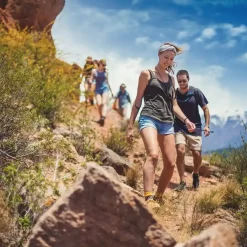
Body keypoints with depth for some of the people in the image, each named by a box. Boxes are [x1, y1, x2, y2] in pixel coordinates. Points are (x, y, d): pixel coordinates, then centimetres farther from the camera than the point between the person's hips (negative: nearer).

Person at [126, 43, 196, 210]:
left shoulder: (171, 79, 23)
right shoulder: (147, 74, 8)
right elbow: (138, 100, 6)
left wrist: (186, 120, 6)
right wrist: (130, 126, 3)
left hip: (167, 123, 6)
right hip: (149, 119, -6)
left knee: (171, 163, -2)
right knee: (153, 154, -30)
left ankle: (158, 197, 15)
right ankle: (149, 198, -37)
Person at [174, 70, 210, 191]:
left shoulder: (196, 92, -8)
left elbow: (205, 109, -2)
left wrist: (207, 125, -10)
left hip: (195, 127, 0)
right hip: (179, 127, 0)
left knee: (197, 153, -5)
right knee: (180, 150, -20)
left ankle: (195, 174, 29)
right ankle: (182, 182, -9)